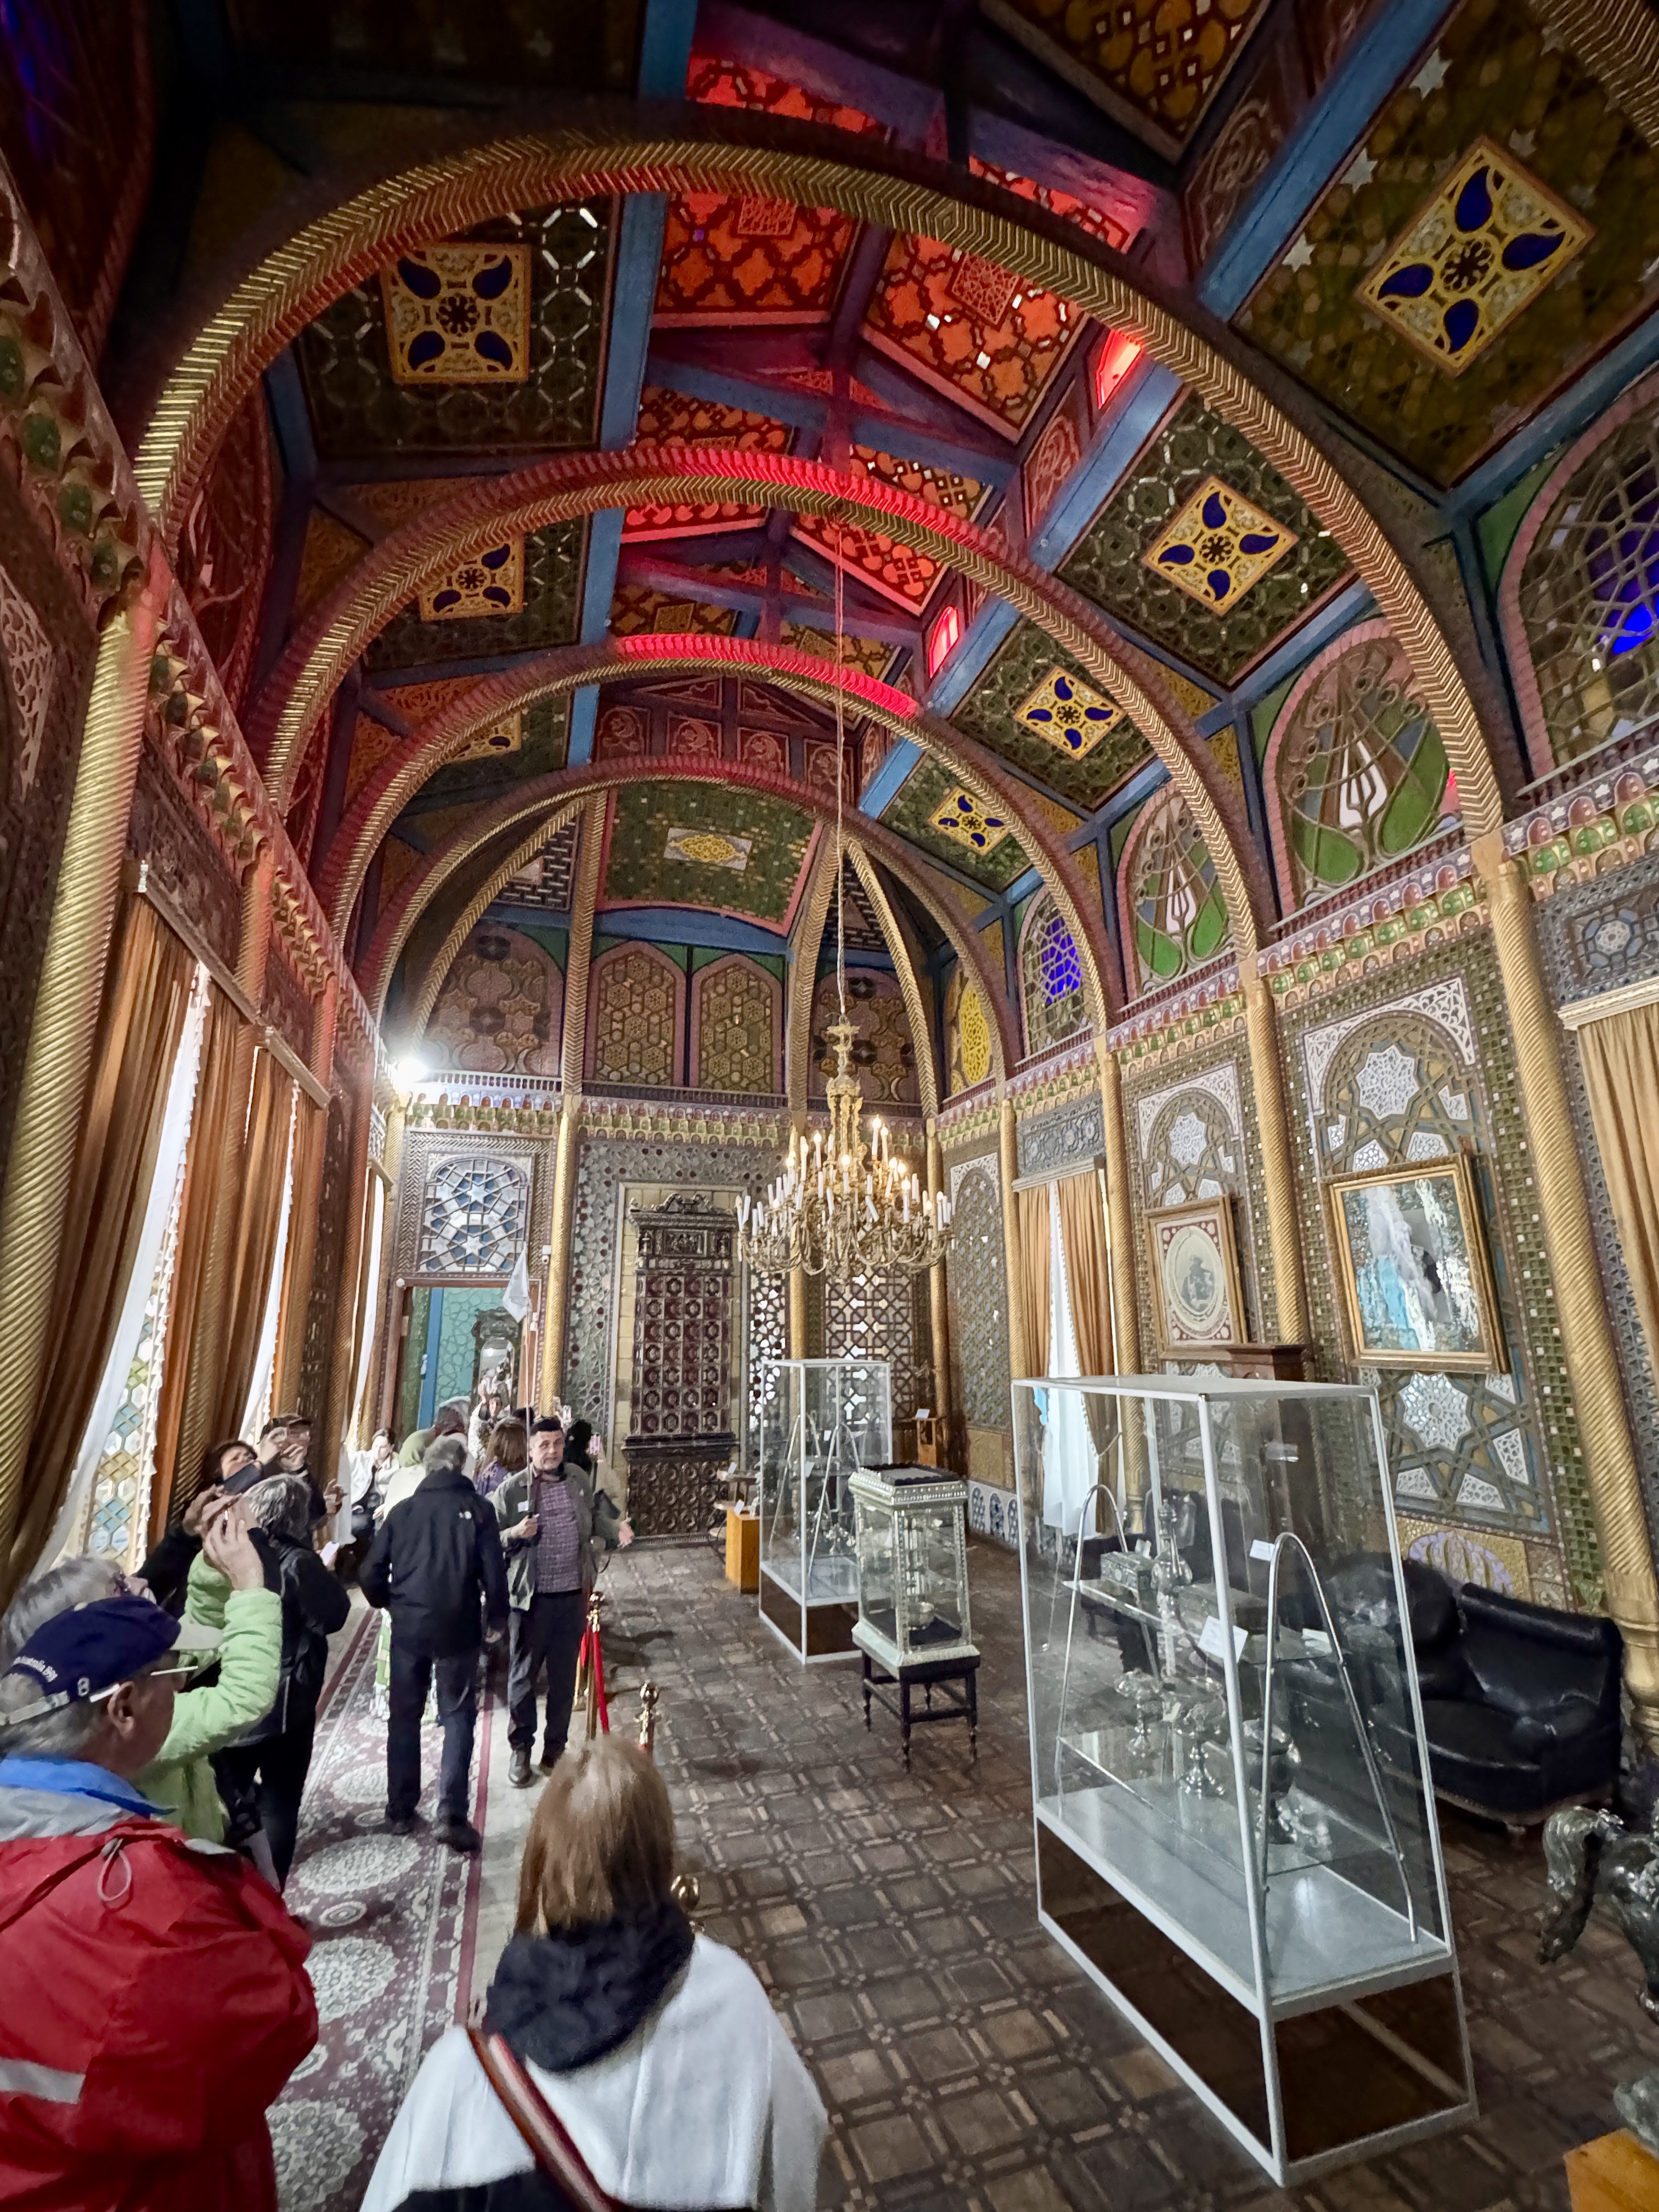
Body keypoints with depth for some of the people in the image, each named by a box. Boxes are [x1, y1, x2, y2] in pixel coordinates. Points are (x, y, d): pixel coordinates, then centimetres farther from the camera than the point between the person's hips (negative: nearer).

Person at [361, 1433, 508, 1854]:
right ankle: (452, 1816, 2)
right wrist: (497, 1619, 6)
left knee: (404, 1718, 18)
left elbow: (371, 1573, 2)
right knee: (458, 1718, 7)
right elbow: (494, 1571, -9)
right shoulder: (478, 1510, -6)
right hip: (457, 1628, -3)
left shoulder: (403, 1510, 2)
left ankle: (400, 1812, 28)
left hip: (408, 1626, 3)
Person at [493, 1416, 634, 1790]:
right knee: (523, 1674, 10)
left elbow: (595, 1515, 14)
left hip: (573, 1595, 3)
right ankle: (520, 1749, 31)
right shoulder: (512, 1489, -10)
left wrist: (616, 1528, -4)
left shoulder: (579, 1479, 1)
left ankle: (555, 1748, 33)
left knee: (564, 1676, 15)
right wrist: (515, 1533, -25)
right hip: (532, 1598, -3)